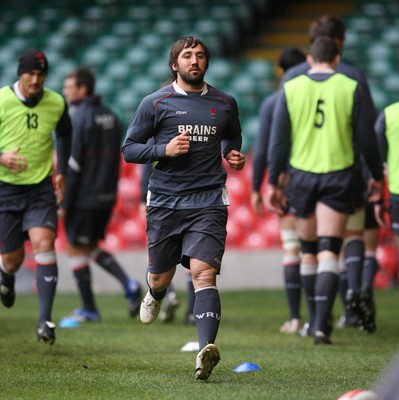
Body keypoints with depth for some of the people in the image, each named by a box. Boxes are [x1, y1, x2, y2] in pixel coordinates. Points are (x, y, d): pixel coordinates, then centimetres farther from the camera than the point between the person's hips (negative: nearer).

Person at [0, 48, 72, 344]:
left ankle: (45, 319, -20)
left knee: (43, 243, -19)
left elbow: (64, 134, 20)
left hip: (41, 188, 1)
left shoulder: (56, 104, -2)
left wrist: (61, 172, 15)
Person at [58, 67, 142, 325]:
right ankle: (128, 285, 1)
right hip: (106, 197, 8)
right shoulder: (110, 117, 11)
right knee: (92, 246, 19)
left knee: (77, 250, 4)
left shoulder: (79, 117, -14)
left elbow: (72, 163, -17)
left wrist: (63, 202, -14)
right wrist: (111, 193, 19)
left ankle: (89, 310, 8)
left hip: (83, 197, -8)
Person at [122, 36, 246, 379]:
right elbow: (129, 148, 4)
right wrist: (164, 149, -12)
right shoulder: (155, 103, 2)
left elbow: (233, 138, 31)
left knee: (204, 272, -18)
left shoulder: (224, 104, 11)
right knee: (161, 276, 11)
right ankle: (155, 295, 51)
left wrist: (235, 157, 8)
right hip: (165, 200, 0)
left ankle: (206, 349, -29)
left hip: (208, 200, 0)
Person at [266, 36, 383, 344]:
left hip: (301, 174, 2)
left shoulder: (290, 89, 2)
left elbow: (278, 139, 1)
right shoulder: (351, 88, -1)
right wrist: (377, 177, 13)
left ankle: (315, 319, 25)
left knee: (308, 251, 15)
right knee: (329, 253, -5)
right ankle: (322, 324, -18)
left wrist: (273, 182, 7)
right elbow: (366, 138, 1)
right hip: (338, 176, -2)